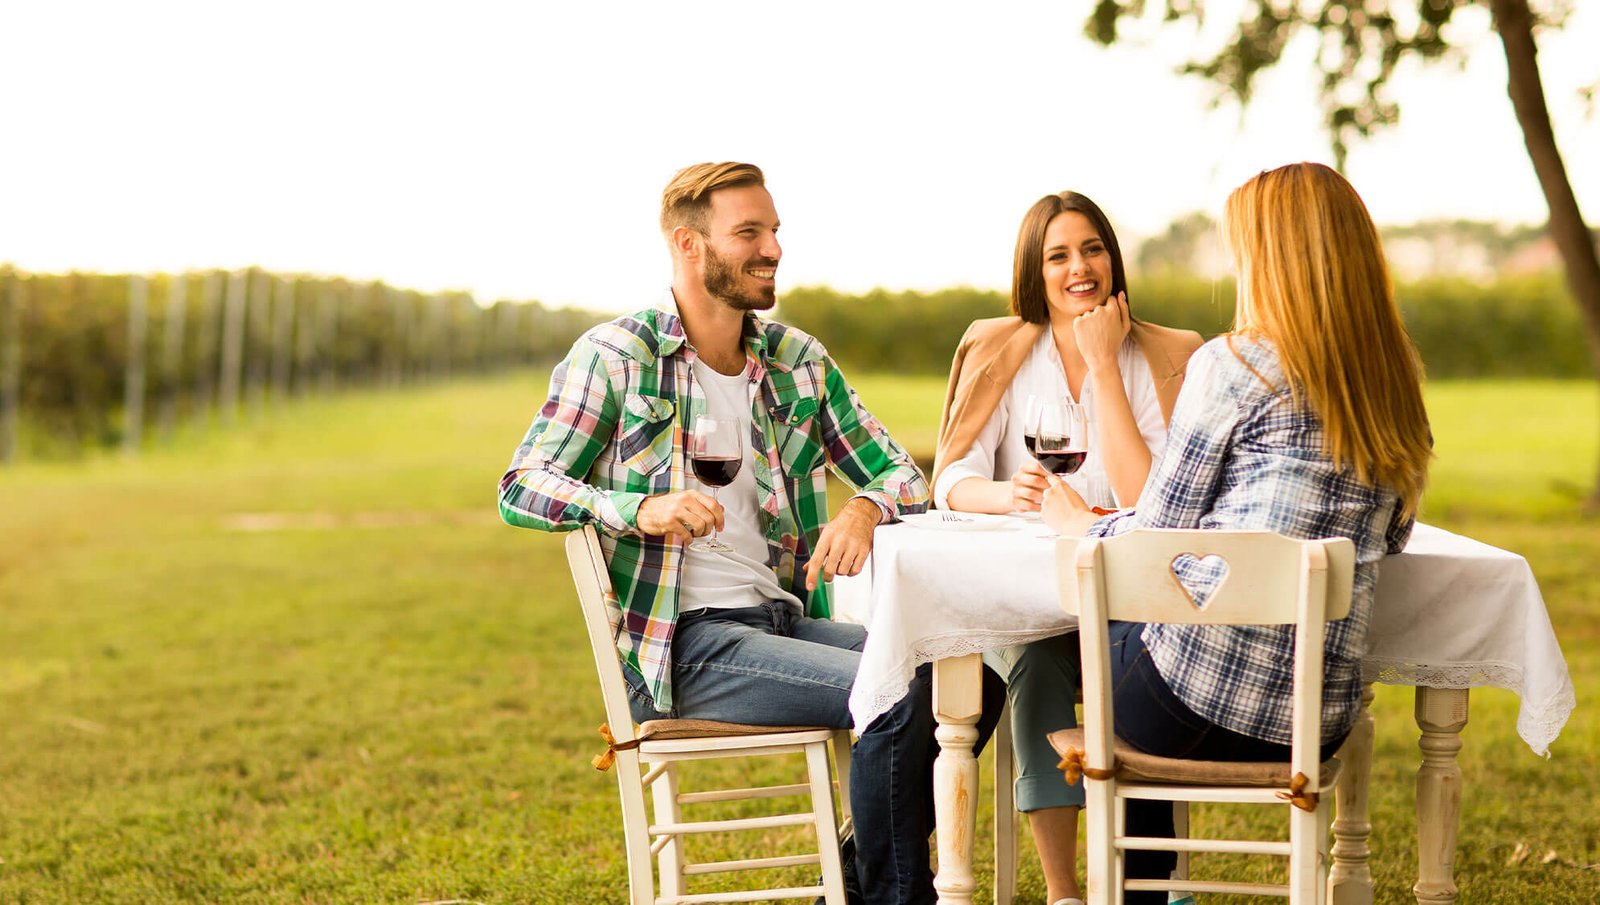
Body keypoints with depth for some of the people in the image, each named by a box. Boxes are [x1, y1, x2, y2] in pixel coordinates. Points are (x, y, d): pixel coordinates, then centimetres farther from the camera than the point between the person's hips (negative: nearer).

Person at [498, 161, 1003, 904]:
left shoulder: (799, 361, 13)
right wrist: (640, 509, -24)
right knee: (899, 695, -25)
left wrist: (866, 507, -11)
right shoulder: (614, 355, -2)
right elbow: (520, 488, -6)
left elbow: (899, 473, 14)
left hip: (784, 619, 6)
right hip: (679, 645, -6)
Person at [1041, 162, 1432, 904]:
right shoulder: (1398, 390, 10)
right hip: (1321, 718, 6)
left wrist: (1077, 522, 16)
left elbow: (1156, 536, -4)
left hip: (1200, 701, -6)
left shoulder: (1228, 365, -8)